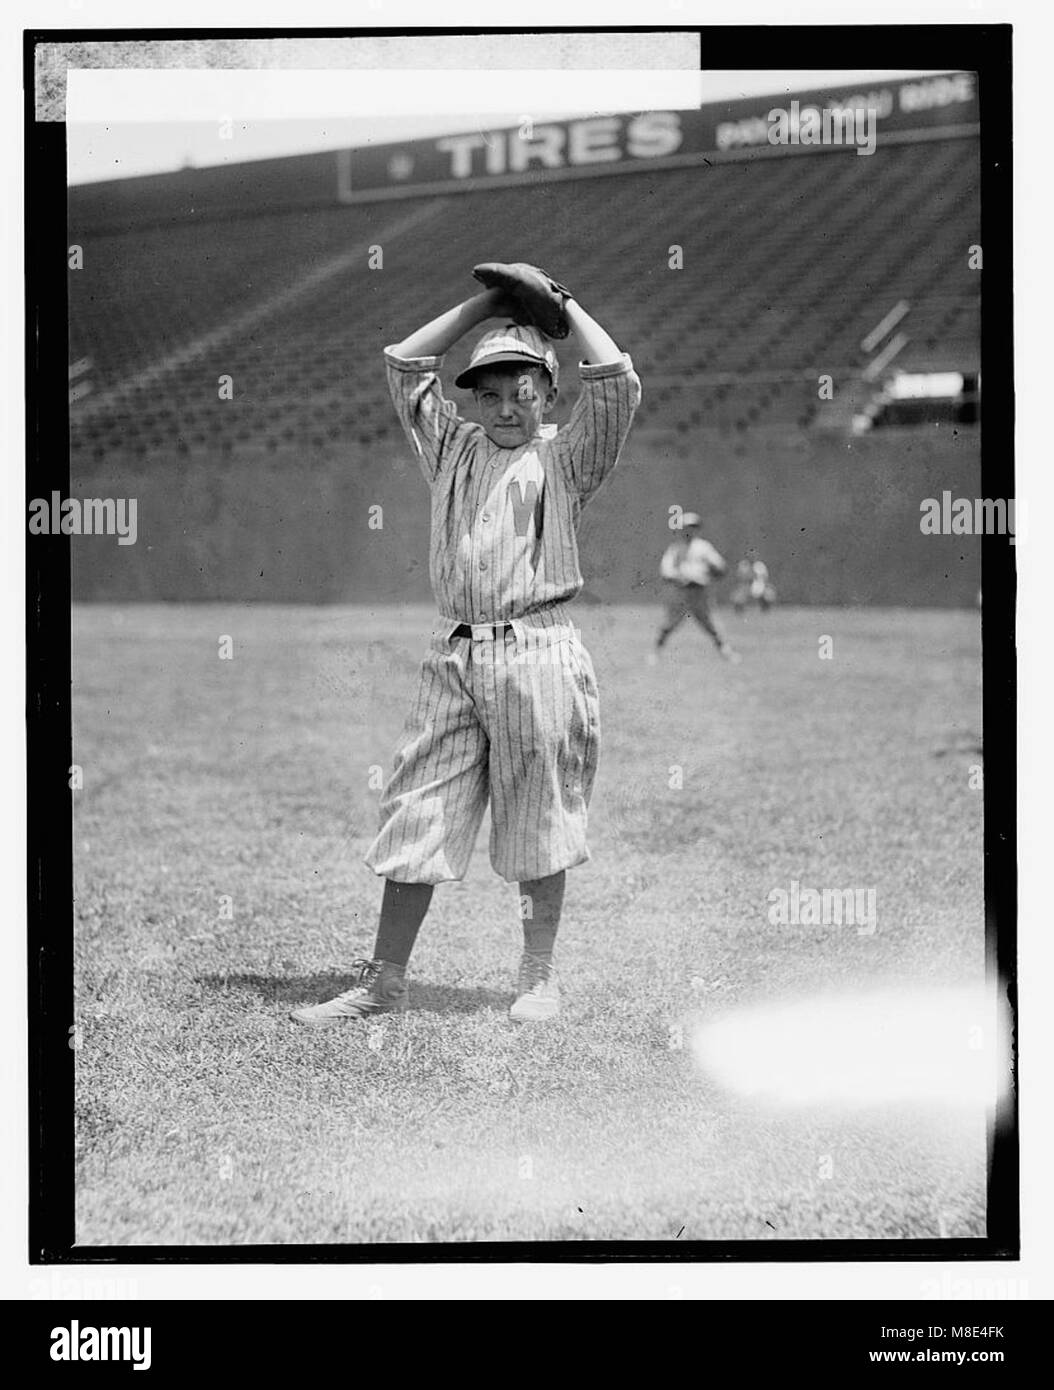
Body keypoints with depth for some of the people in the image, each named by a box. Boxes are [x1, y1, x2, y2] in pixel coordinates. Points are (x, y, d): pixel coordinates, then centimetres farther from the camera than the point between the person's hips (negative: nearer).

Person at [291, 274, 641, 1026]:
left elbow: (617, 380, -7)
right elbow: (405, 362, 17)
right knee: (415, 821, 3)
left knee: (538, 824, 3)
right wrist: (488, 303, 17)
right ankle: (384, 980, 10)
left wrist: (565, 304, 6)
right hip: (454, 655, 4)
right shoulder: (453, 447, 17)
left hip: (538, 653, -4)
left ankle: (539, 978, 16)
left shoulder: (565, 456, 6)